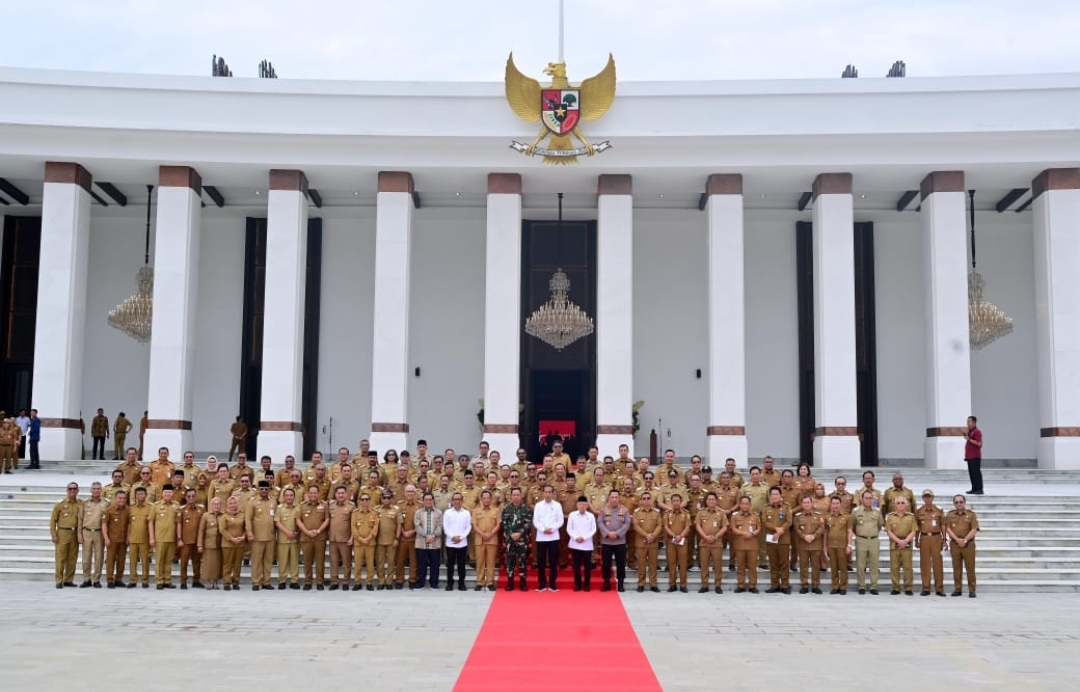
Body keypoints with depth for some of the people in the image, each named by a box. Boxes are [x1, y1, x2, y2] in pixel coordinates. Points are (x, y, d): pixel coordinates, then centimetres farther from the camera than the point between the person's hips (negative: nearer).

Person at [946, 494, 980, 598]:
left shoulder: (971, 514, 4)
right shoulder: (950, 515, 10)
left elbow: (974, 529, -4)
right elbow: (948, 528, 1)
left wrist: (965, 540, -15)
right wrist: (957, 539, -12)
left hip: (968, 544, -2)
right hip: (954, 544, 2)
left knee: (970, 568, -2)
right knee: (956, 568, 5)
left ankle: (972, 590, 2)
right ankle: (957, 589, 10)